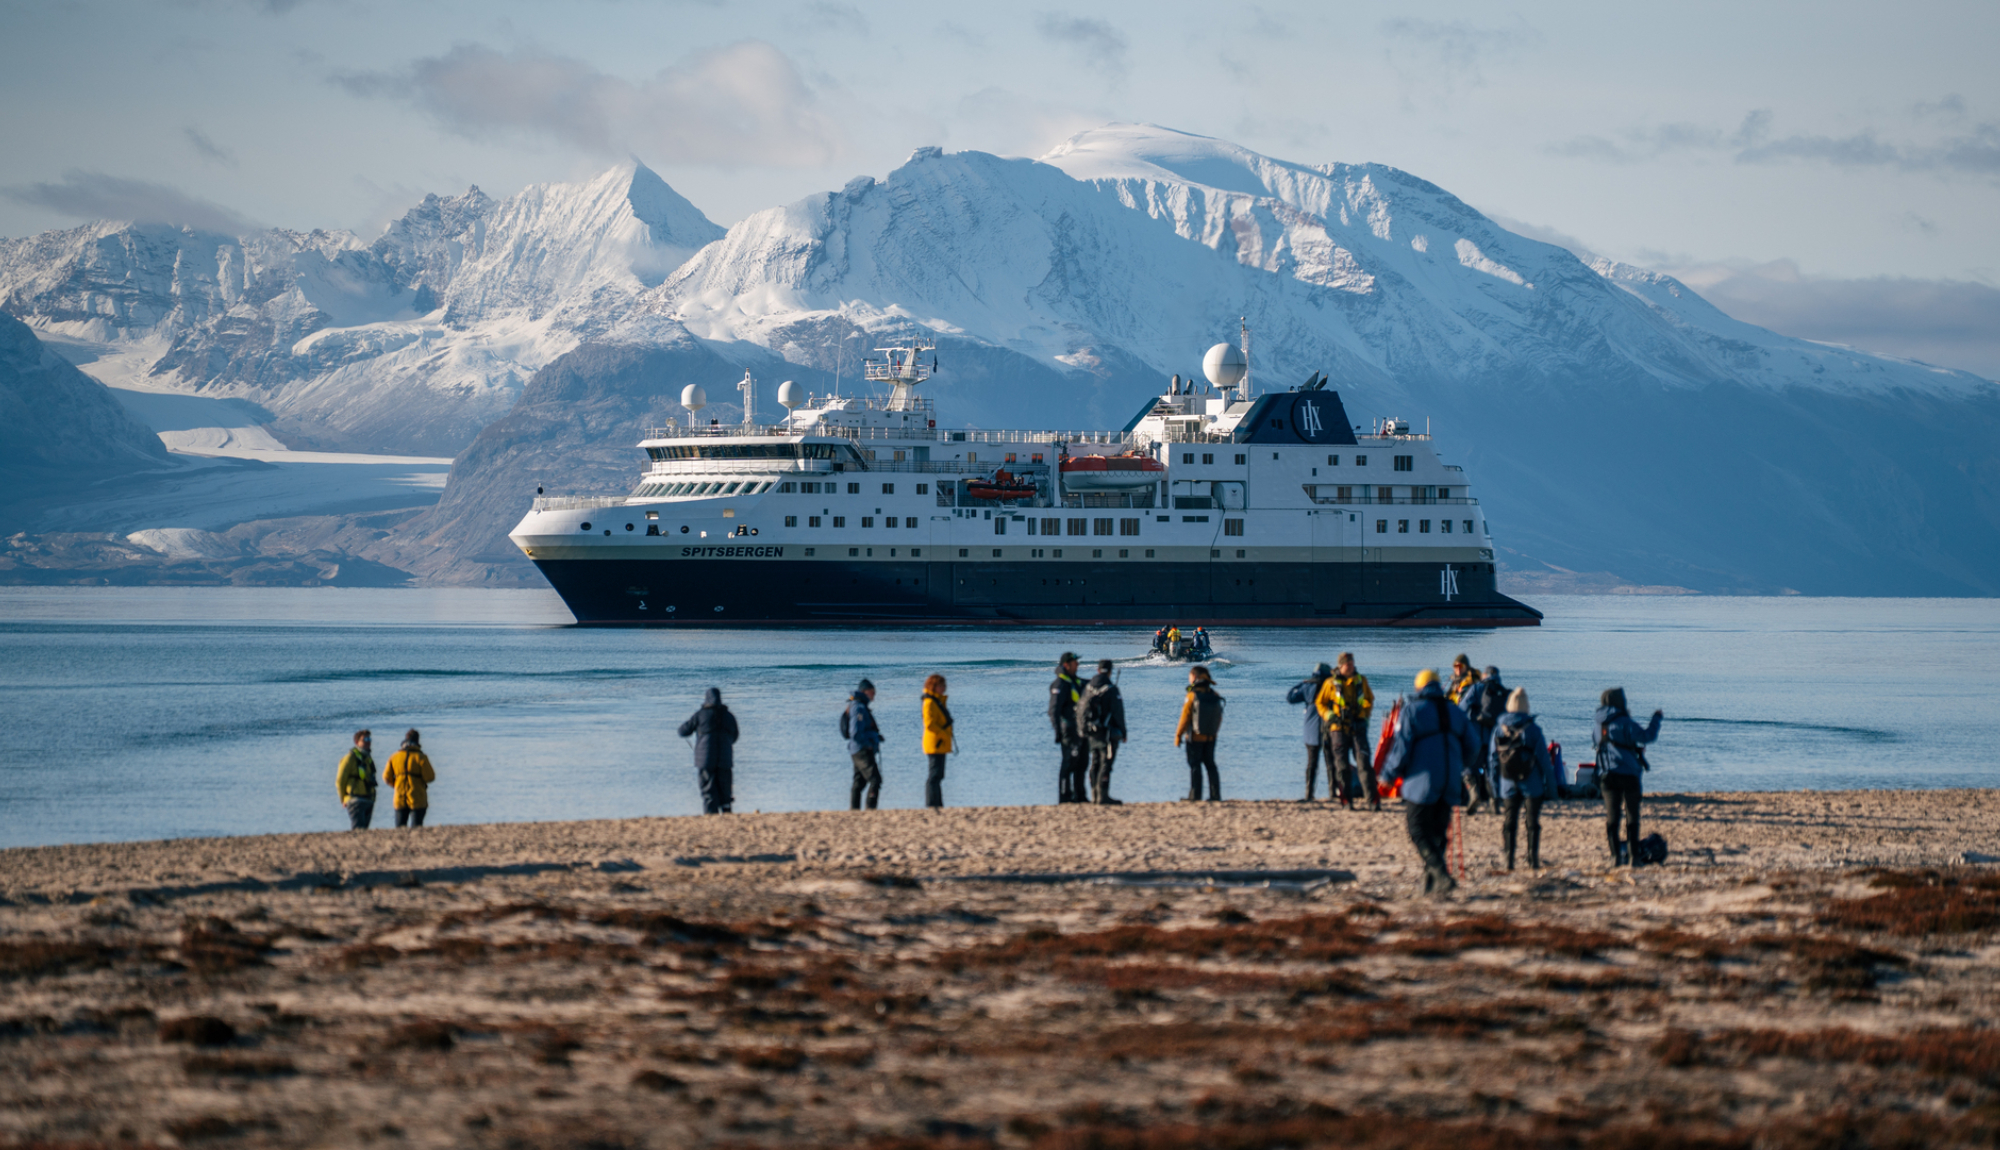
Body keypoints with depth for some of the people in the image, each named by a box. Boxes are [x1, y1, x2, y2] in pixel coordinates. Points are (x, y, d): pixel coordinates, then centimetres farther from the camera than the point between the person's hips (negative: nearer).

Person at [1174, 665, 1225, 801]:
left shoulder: (1192, 696, -16)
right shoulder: (1214, 696, 0)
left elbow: (1185, 718, -15)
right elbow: (1219, 719, 6)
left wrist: (1178, 736, -7)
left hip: (1194, 737, -5)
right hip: (1211, 738, 5)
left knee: (1194, 765, 3)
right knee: (1210, 764, 14)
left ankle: (1195, 796, 2)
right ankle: (1215, 795, 12)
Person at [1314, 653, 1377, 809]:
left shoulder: (1361, 681, 8)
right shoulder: (1331, 684, 1)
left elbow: (1370, 699, 22)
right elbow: (1320, 703, 10)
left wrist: (1366, 714, 9)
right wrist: (1329, 716, -5)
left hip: (1358, 727, 1)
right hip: (1339, 728, -1)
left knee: (1364, 764, -7)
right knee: (1342, 766, 2)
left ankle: (1373, 801, -9)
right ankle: (1347, 801, 10)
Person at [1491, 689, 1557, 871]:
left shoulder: (1499, 730, -1)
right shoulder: (1532, 729, -11)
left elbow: (1493, 759, 4)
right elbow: (1544, 760, -9)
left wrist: (1495, 786, 11)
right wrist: (1551, 785, -2)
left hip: (1508, 785, 3)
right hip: (1532, 784, -3)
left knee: (1510, 822, 9)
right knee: (1533, 823, 4)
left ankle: (1509, 860, 4)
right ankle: (1533, 861, 0)